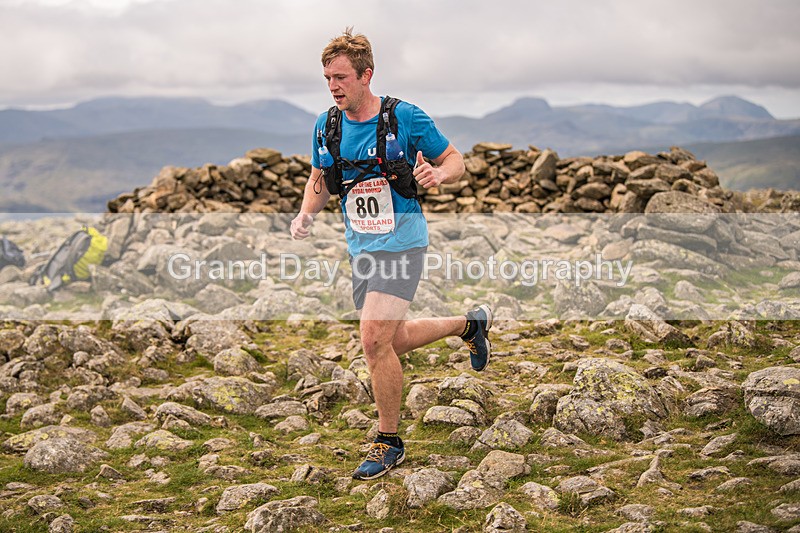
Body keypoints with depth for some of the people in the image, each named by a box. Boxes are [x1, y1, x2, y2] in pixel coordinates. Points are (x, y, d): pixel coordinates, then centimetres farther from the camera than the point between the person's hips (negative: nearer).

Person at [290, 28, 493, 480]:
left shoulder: (405, 117, -12)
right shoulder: (326, 126, 2)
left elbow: (456, 161, -3)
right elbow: (321, 180, 17)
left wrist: (437, 175, -26)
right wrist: (307, 213, -4)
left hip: (401, 243, -7)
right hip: (361, 248, 7)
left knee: (375, 339, -18)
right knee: (393, 341, 17)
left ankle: (389, 443, 1)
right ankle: (470, 324, 44)